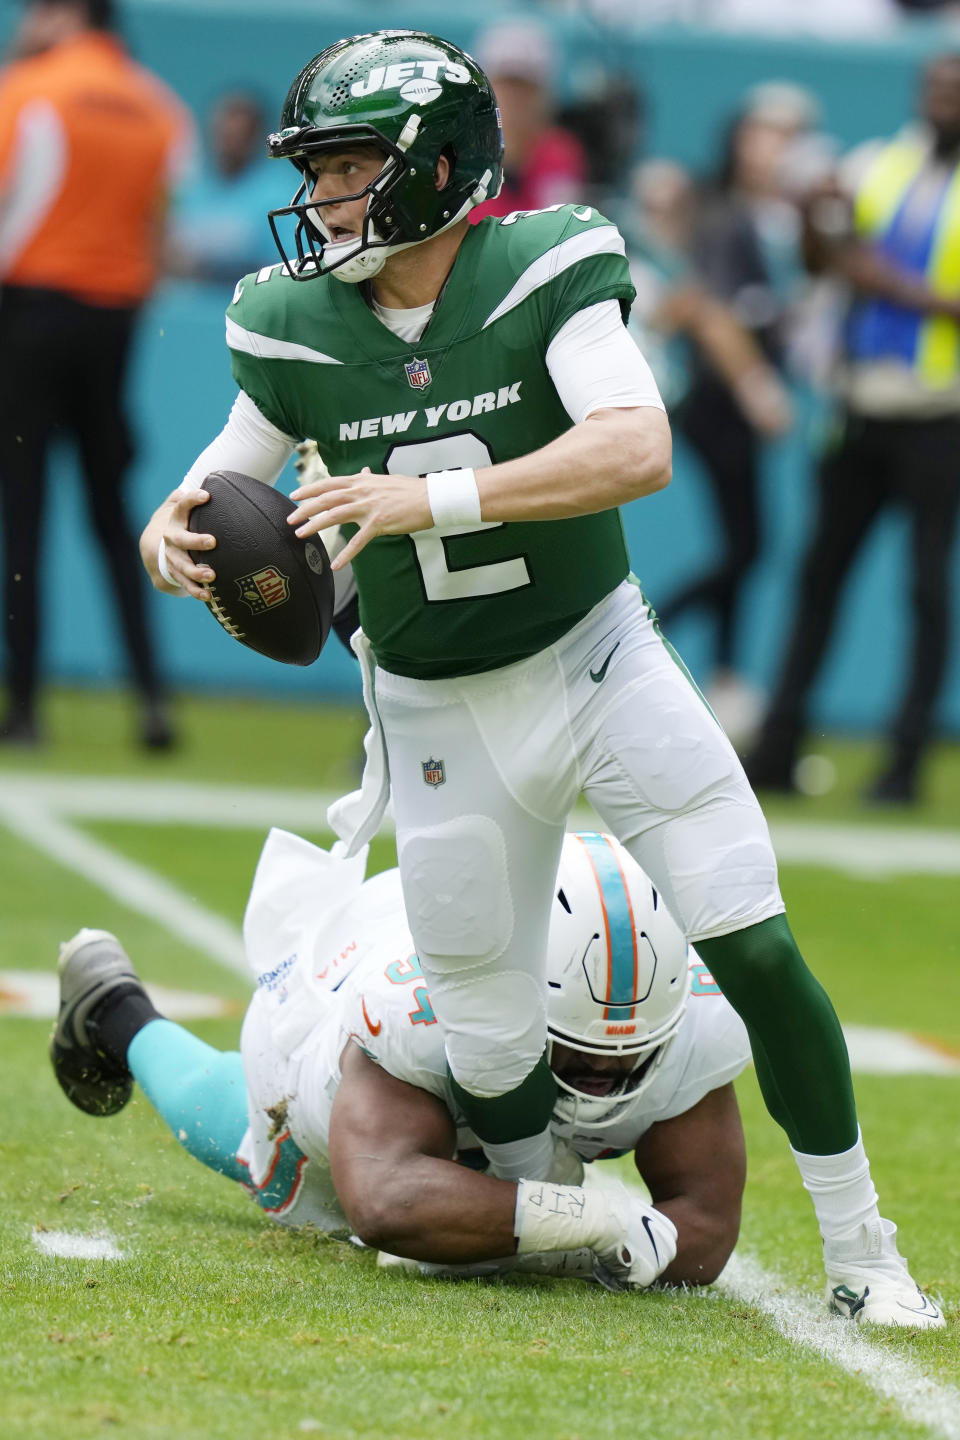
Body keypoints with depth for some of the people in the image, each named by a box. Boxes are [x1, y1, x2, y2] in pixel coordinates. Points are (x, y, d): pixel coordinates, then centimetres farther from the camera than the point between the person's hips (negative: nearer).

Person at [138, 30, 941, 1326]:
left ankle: (860, 1251, 5)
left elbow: (638, 451, -29)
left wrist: (435, 499, -37)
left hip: (595, 656, -2)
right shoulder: (293, 329, -6)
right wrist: (174, 530, -15)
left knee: (756, 953, -10)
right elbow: (229, 476, 10)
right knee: (490, 1050, 1)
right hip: (441, 719, 2)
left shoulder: (544, 272, -15)